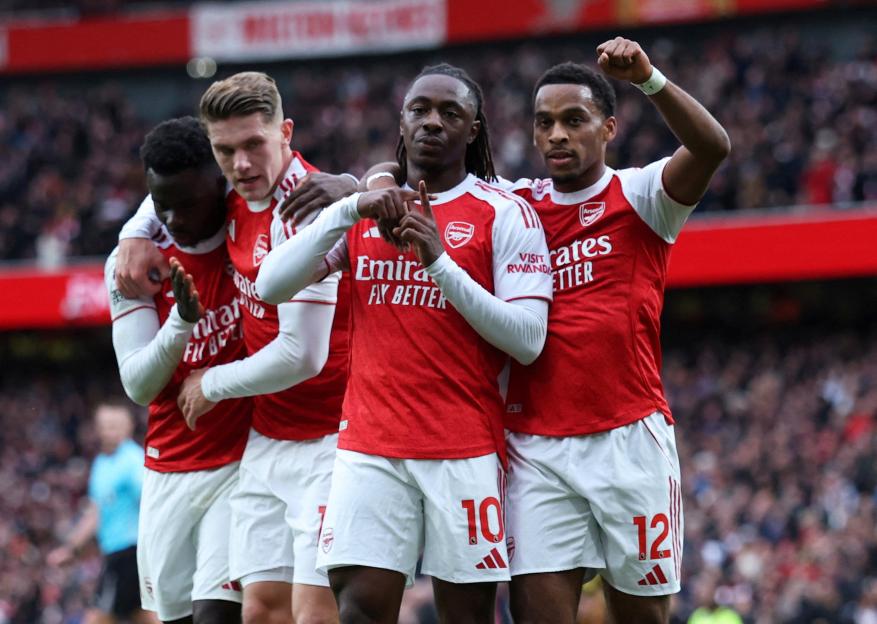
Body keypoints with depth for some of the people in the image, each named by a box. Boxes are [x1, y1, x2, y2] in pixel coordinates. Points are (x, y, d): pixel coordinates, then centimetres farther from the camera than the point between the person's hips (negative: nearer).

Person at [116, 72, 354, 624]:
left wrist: (214, 383, -4)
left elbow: (301, 355, -20)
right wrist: (137, 232, 14)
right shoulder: (235, 201, 6)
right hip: (266, 445, 8)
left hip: (327, 444, -8)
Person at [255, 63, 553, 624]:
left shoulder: (504, 215, 1)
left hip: (467, 451, -2)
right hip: (370, 446, 2)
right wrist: (350, 211, -11)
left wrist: (439, 260, -16)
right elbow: (270, 286, 1)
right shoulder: (364, 209, 13)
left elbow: (527, 340, -8)